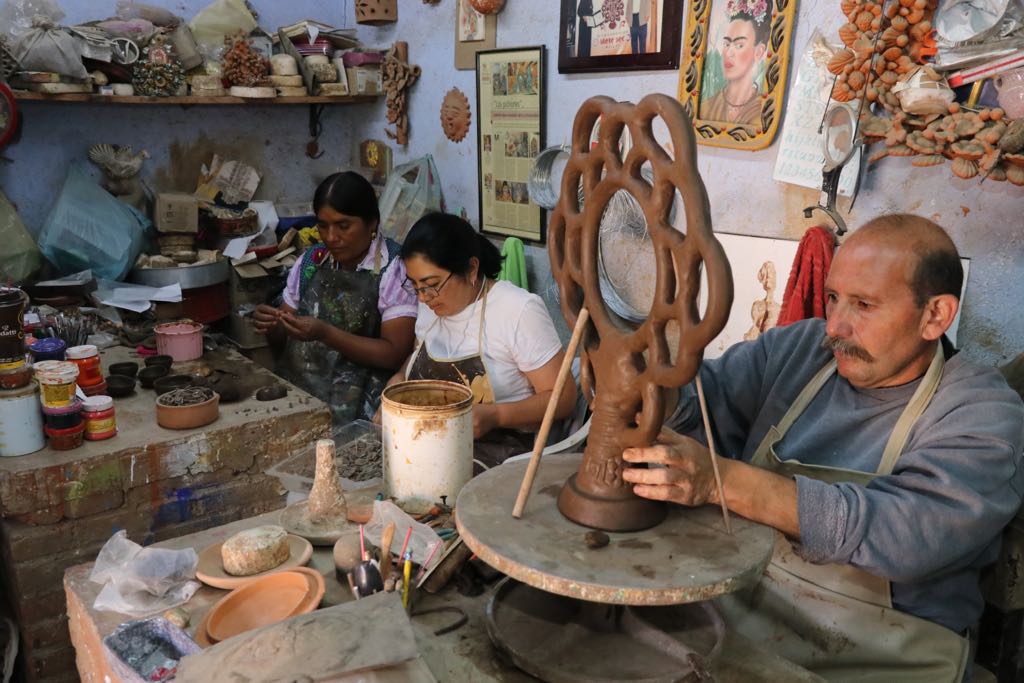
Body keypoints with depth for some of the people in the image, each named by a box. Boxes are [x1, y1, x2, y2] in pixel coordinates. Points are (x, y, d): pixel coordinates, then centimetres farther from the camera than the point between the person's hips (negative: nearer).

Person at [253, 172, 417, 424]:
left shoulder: (395, 269, -7)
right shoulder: (311, 260, 11)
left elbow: (395, 354, -13)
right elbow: (284, 334, 19)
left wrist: (326, 334, -21)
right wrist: (270, 325, -4)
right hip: (293, 388, 6)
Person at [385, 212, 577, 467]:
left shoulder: (520, 310, -12)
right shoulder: (431, 304, 8)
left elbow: (563, 397, -10)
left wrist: (494, 416, -23)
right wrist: (399, 379, 5)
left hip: (497, 447, -6)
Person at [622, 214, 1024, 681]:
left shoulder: (983, 417, -10)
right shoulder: (799, 348, 4)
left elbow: (901, 532, -25)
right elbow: (695, 397, -5)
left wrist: (721, 480, -34)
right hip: (731, 594, 4)